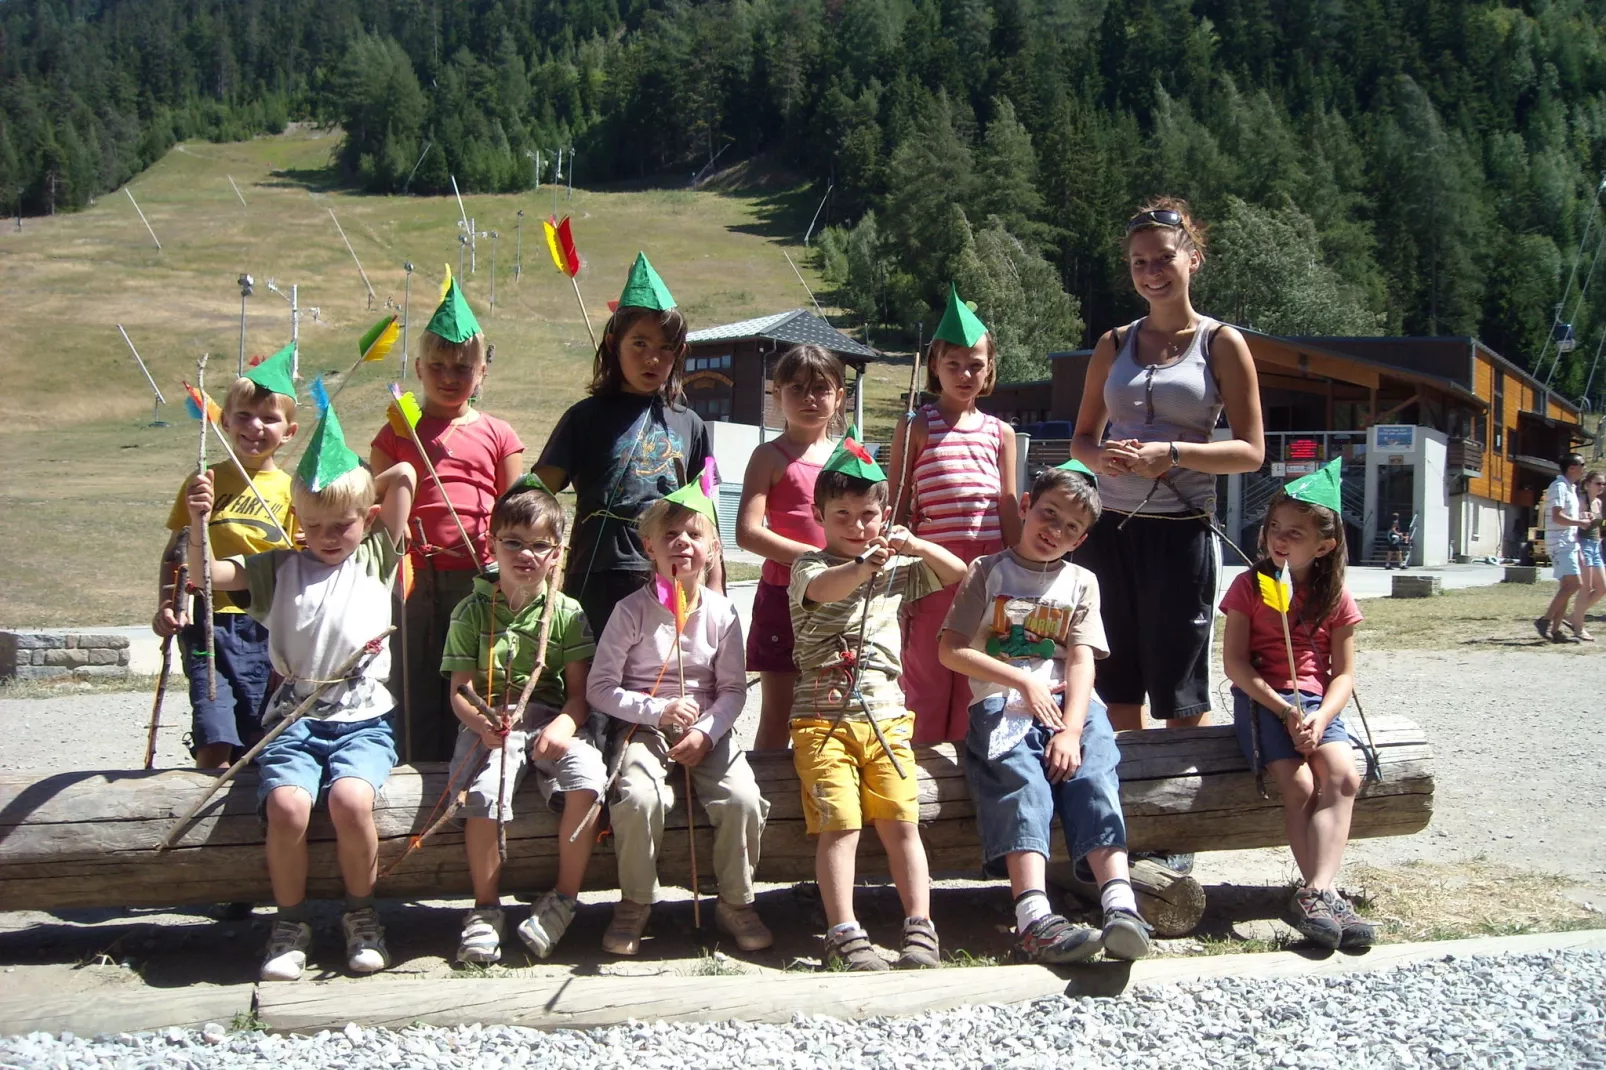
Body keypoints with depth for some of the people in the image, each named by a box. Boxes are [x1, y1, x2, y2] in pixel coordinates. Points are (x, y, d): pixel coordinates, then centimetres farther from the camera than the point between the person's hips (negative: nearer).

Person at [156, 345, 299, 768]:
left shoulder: (292, 491, 7)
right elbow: (173, 554, 12)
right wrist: (166, 605, -2)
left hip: (270, 627, 1)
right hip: (211, 623, -1)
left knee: (259, 744, 6)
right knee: (215, 744, -10)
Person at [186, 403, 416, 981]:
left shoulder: (377, 558, 13)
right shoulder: (279, 568, 16)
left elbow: (403, 475, 8)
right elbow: (203, 576, 4)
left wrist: (358, 487, 22)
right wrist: (199, 523, -10)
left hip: (364, 718, -1)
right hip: (294, 717, 1)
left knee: (350, 798, -29)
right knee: (287, 805, -27)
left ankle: (361, 914, -2)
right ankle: (290, 922, -2)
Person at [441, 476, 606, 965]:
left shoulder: (566, 612, 6)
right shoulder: (472, 611, 5)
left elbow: (579, 693, 2)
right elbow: (459, 692, 0)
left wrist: (562, 726, -20)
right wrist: (480, 721, -22)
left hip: (551, 719, 1)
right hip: (490, 723, -1)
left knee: (586, 777, -28)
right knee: (484, 792, -30)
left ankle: (564, 898, -11)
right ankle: (485, 908, -9)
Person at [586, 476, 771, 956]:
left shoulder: (721, 612, 1)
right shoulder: (632, 611, -5)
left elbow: (733, 689, 4)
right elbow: (600, 688, -5)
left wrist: (706, 732, -13)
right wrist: (658, 710, -17)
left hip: (708, 730, 2)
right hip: (644, 729, -2)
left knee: (743, 799, -23)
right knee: (639, 798, -30)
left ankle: (735, 902, 2)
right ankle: (635, 904, -5)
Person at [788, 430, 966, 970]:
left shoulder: (895, 570, 17)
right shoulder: (810, 565, 2)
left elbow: (957, 573, 18)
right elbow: (821, 589, -21)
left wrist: (918, 547, -1)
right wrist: (866, 565, -41)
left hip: (886, 716, 4)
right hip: (823, 718, -3)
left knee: (901, 822, -6)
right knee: (840, 825, -14)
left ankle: (920, 928, -5)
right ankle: (844, 934, -15)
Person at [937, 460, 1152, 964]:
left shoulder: (1081, 583, 19)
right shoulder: (988, 572, 14)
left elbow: (1081, 662, 5)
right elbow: (952, 650, 3)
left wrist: (1071, 729, -12)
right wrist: (1024, 681, -6)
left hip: (1070, 704, 2)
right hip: (1001, 706, -2)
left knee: (1094, 776, -26)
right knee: (1022, 783, -29)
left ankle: (1122, 907, -42)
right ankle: (1035, 919, -45)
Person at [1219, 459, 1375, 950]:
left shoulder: (1335, 598, 8)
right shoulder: (1249, 585, 2)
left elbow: (1343, 673, 5)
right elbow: (1234, 661, -5)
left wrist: (1320, 717, -15)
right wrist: (1283, 709, -15)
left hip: (1316, 701, 2)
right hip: (1261, 698, -2)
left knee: (1343, 778, -23)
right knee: (1299, 785, -23)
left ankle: (1315, 894, -29)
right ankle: (1323, 893, -20)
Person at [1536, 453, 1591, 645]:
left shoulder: (1570, 488, 19)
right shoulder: (1559, 487, -12)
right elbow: (1557, 517, -21)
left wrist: (1582, 515, 10)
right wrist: (1580, 522, -12)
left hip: (1570, 542, 10)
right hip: (1560, 543, -10)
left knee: (1568, 586, 6)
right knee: (1574, 583, -17)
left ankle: (1555, 630, 7)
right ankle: (1545, 620, -12)